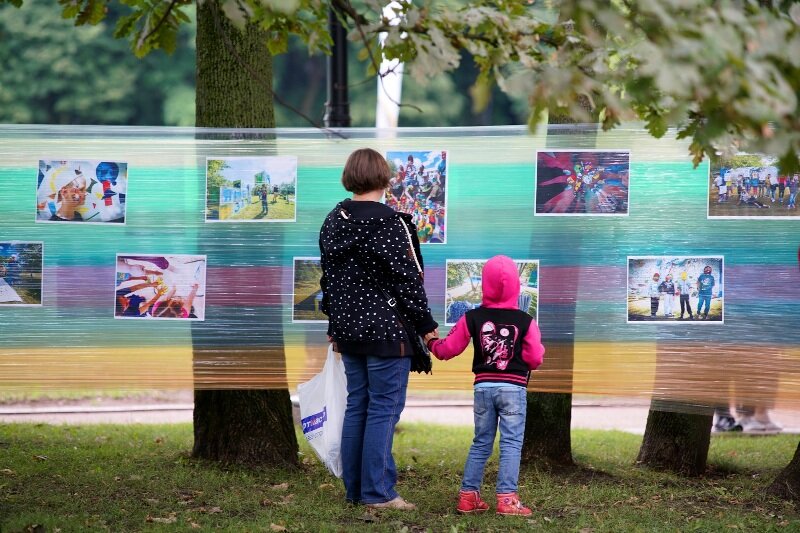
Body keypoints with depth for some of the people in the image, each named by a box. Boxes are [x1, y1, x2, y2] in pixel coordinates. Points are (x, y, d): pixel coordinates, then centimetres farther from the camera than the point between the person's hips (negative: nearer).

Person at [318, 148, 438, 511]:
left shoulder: (333, 221, 9)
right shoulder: (388, 223, -14)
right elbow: (407, 279, -13)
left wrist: (334, 325, 25)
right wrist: (425, 324, -4)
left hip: (348, 329, 7)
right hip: (386, 331, -7)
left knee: (356, 406, 12)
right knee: (383, 409, -4)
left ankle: (354, 489, 16)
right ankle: (377, 492, -4)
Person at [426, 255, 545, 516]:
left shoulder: (472, 318, 1)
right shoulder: (525, 321, -6)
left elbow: (448, 349, 6)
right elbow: (535, 358, -6)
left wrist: (432, 343, 27)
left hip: (483, 386, 3)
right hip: (513, 387, -3)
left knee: (481, 443, 14)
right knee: (511, 443, -2)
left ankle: (468, 495, 14)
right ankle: (507, 497, -10)